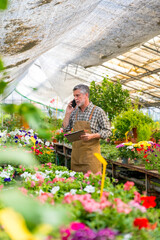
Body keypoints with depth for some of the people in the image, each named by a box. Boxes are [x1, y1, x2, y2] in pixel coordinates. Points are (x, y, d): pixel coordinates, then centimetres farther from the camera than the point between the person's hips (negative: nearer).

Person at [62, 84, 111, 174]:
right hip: (76, 152, 5)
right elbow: (66, 129, 14)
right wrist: (67, 113, 4)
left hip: (90, 152, -5)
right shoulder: (74, 112, 11)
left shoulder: (98, 111, -5)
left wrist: (92, 136, -20)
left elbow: (107, 131, -6)